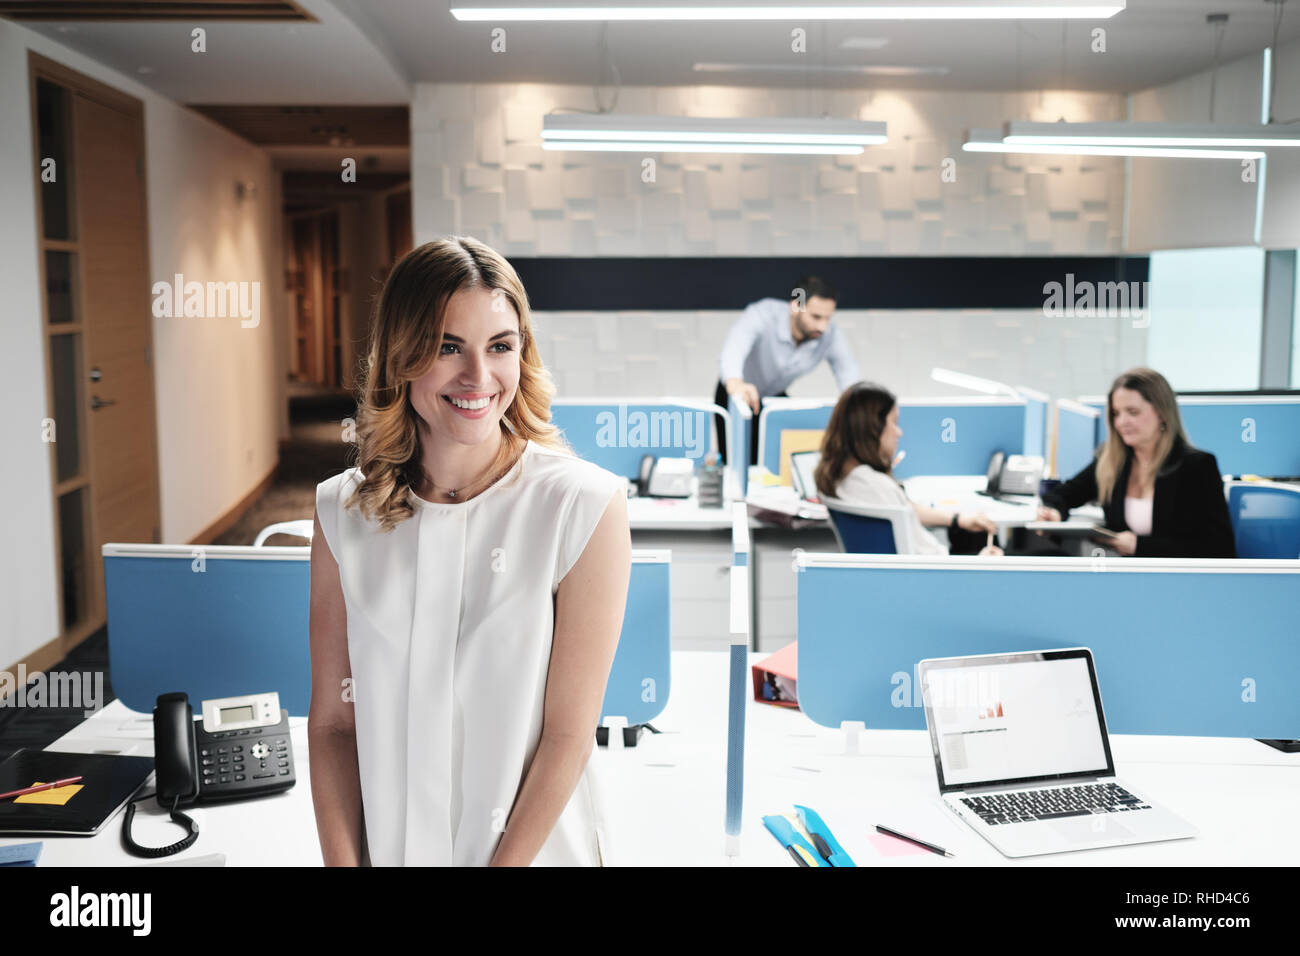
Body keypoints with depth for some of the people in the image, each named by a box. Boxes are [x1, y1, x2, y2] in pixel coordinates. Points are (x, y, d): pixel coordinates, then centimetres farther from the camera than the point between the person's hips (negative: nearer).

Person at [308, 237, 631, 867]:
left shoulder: (587, 507, -16)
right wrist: (345, 861, -10)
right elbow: (331, 720, -3)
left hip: (534, 848, -2)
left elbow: (569, 734, -14)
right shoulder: (344, 513, -6)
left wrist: (508, 861, -15)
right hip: (383, 847, 3)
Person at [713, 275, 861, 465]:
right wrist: (735, 383, -75)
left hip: (775, 396, 4)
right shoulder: (764, 314, -35)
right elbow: (735, 345, -54)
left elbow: (851, 379, -26)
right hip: (736, 396, -4)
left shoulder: (832, 336, -22)